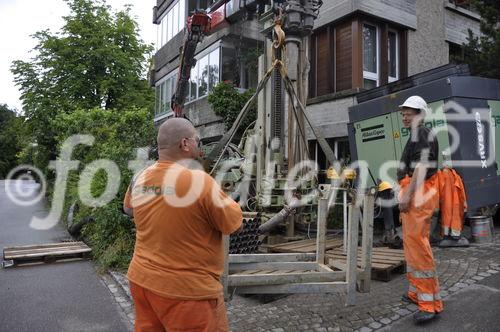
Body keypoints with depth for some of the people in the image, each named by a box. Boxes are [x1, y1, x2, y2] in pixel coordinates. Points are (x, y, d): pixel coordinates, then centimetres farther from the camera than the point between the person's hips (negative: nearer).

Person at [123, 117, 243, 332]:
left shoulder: (139, 179, -2)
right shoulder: (200, 181, -22)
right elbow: (234, 224, -9)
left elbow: (128, 209, 20)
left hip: (142, 280, 7)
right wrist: (217, 194, 5)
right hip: (186, 289, -6)